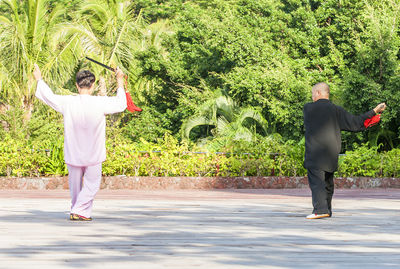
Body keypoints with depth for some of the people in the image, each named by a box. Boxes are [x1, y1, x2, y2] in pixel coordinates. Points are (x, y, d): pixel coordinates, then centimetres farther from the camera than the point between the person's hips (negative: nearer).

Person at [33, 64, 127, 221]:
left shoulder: (67, 103, -10)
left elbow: (49, 96, 5)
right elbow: (121, 104, 1)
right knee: (91, 184, 5)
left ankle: (76, 210, 29)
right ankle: (79, 212, -6)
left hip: (73, 154, 2)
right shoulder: (100, 103, -14)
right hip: (94, 155, -2)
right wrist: (120, 83, 14)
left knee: (75, 184, 16)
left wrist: (39, 80, 21)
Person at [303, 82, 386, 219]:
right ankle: (327, 210, 24)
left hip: (314, 154, -4)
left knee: (316, 182, -9)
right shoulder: (336, 110, 5)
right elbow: (355, 123, 3)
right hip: (331, 155, 4)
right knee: (327, 182, 17)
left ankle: (320, 209, -25)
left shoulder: (308, 108, 1)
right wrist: (374, 111, 11)